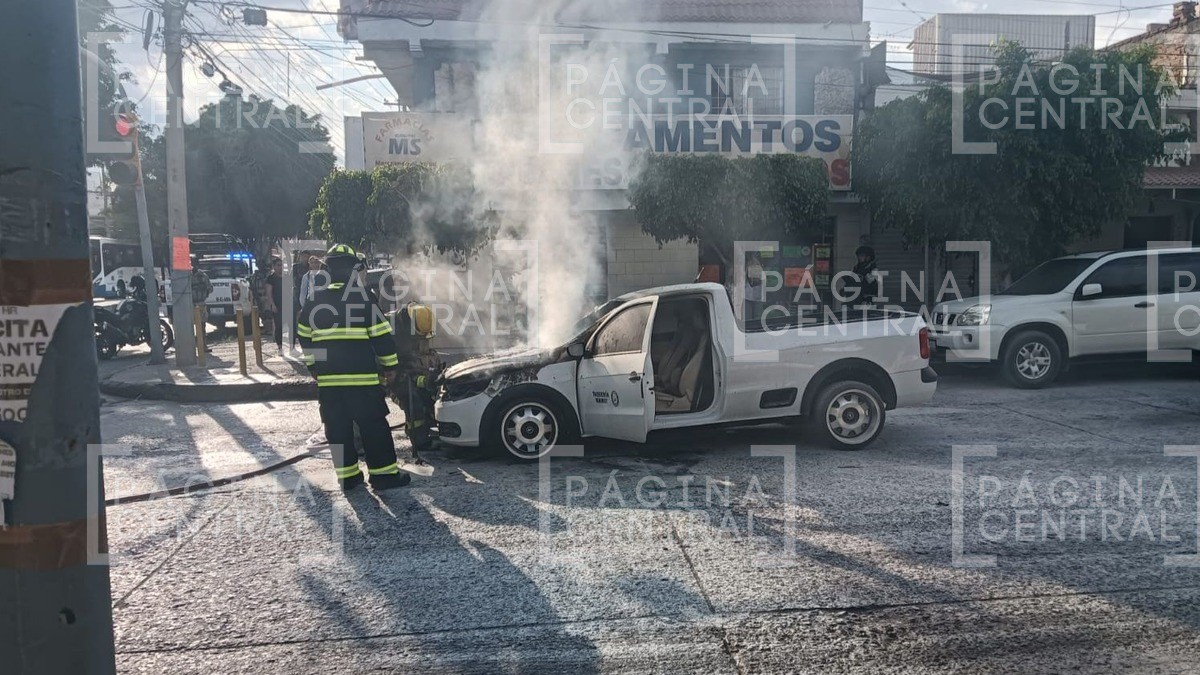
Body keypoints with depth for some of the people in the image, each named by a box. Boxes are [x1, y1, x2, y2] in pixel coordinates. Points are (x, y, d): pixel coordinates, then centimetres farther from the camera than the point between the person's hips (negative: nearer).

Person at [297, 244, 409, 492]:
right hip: (361, 377, -5)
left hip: (327, 379, 5)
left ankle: (347, 476, 13)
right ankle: (384, 473, 5)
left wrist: (313, 367, 27)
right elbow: (381, 335, -7)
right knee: (373, 426, 2)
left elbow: (304, 337, 17)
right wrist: (390, 365, 2)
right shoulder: (362, 296, -7)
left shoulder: (315, 300, 9)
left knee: (338, 428, 10)